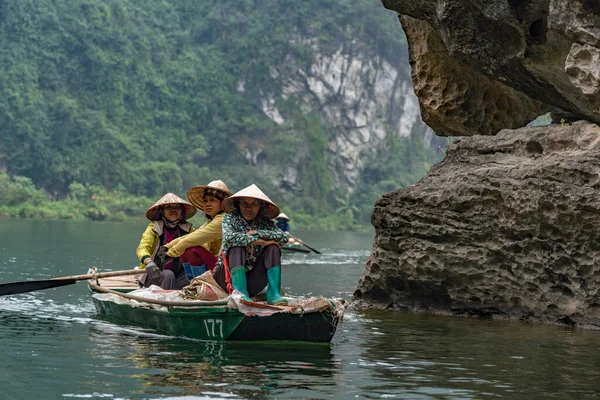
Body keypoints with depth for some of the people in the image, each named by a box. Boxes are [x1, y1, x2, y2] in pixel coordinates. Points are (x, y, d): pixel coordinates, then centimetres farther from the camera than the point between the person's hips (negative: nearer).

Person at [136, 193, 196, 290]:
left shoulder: (187, 229, 10)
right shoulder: (154, 228, -2)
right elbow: (142, 248, -17)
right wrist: (149, 262, -40)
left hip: (179, 276, 3)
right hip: (154, 276, -3)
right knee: (168, 275, -33)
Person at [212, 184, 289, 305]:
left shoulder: (265, 223, 8)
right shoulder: (230, 218, -1)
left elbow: (284, 237, -11)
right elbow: (229, 237, -24)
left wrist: (256, 233, -15)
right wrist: (260, 242, -21)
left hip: (252, 283, 3)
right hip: (230, 276, -3)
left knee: (273, 248, -12)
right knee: (237, 247, -25)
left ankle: (274, 293, -26)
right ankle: (240, 293, -40)